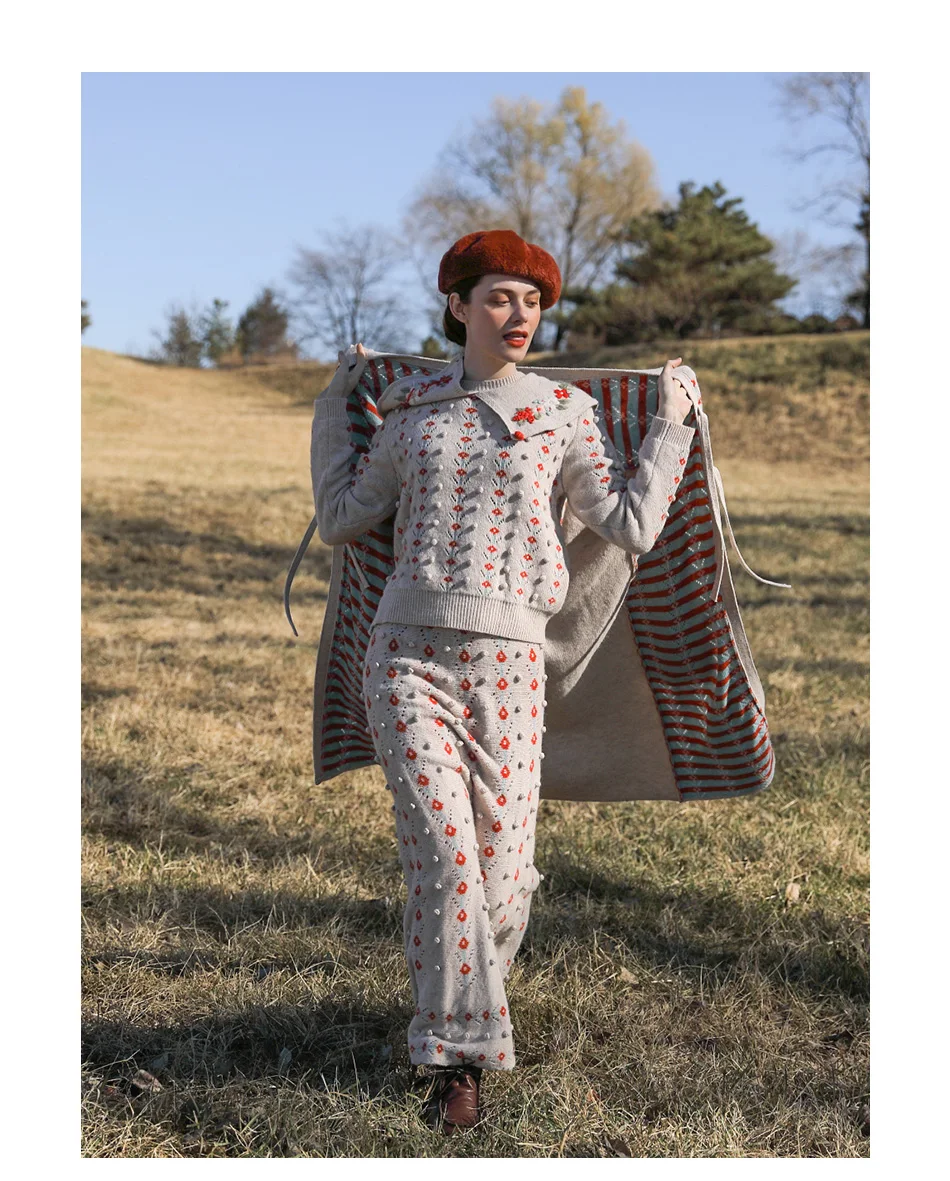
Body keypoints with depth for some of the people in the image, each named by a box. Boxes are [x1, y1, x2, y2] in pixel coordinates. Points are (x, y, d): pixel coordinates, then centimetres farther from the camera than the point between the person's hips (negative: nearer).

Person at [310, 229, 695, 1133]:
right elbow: (342, 520, 17)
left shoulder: (566, 412, 9)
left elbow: (632, 526, 6)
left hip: (507, 660, 0)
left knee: (503, 872, -1)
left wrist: (671, 421, 8)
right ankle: (457, 1056, 2)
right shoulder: (414, 410, 13)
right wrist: (334, 410, 21)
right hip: (407, 654, 1)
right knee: (443, 856, -12)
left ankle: (465, 1001, 31)